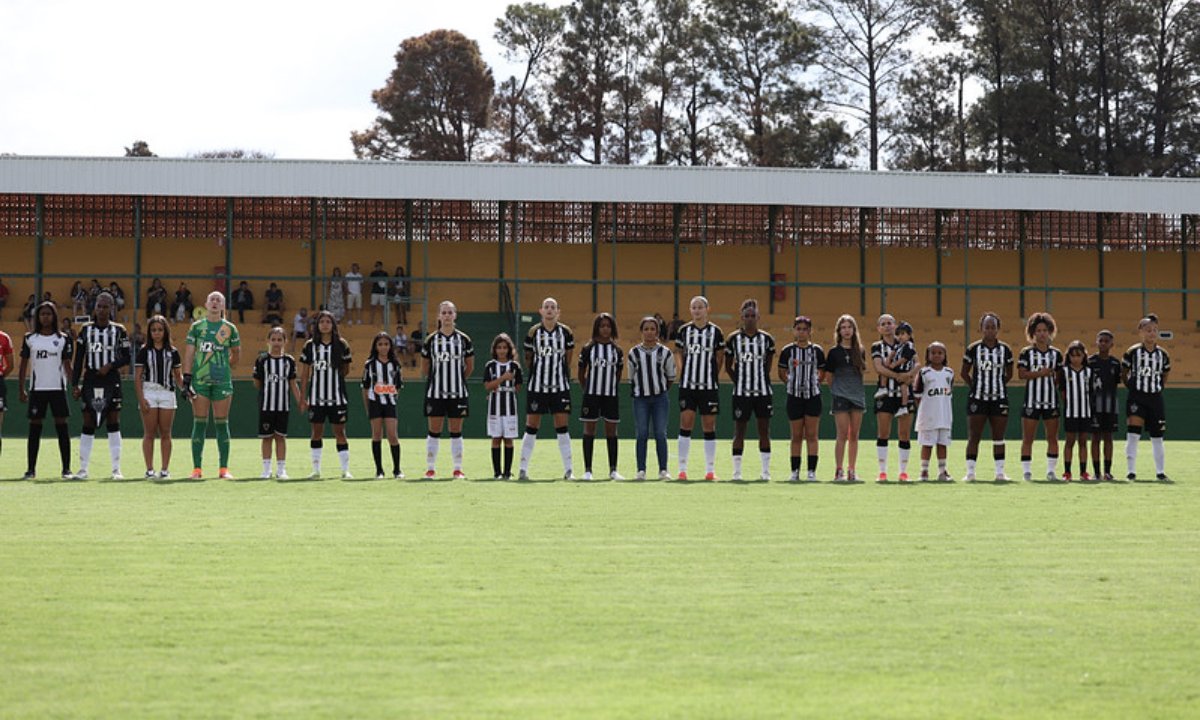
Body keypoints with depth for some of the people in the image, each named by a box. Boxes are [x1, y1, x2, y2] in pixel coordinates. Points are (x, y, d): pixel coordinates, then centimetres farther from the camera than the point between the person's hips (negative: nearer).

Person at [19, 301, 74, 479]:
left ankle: (66, 469, 1)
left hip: (58, 388, -1)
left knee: (62, 427, -3)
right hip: (37, 389, 1)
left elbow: (67, 364, 5)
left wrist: (73, 385, -6)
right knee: (34, 428, 2)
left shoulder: (63, 339, 4)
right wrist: (21, 389, 2)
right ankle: (31, 469, 7)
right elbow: (24, 365, 7)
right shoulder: (29, 338, 5)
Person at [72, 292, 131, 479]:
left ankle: (116, 469, 0)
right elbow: (78, 360, 7)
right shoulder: (86, 330, 6)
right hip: (90, 380, 1)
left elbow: (126, 358, 4)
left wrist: (110, 366, -13)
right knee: (88, 424, 1)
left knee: (113, 424, -2)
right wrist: (76, 385, 1)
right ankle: (83, 469, 4)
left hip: (111, 381, -1)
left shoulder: (119, 331, 3)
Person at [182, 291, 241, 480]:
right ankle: (197, 469, 1)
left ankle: (224, 468, 5)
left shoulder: (230, 328, 6)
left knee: (222, 424, 1)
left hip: (222, 380, 0)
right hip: (200, 379, 0)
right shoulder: (196, 327, 6)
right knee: (199, 423, -1)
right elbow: (189, 353, 2)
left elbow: (236, 353, 17)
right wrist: (186, 378, -5)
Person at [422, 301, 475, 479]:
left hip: (457, 393, 0)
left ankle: (458, 469, 9)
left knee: (456, 432, 4)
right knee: (434, 431, 2)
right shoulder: (431, 340, 0)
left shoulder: (463, 339, 1)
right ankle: (430, 469, 7)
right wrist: (438, 378, 9)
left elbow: (469, 366, 11)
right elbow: (424, 367, 10)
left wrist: (457, 379, 12)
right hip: (435, 392, 0)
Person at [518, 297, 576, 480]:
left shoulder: (566, 332, 2)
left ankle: (569, 470, 2)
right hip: (537, 387, 0)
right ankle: (523, 469, 5)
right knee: (531, 427, 1)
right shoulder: (533, 333, 0)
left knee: (562, 427, -1)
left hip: (560, 386, 0)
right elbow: (528, 359, 11)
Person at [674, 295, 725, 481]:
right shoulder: (684, 331, 6)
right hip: (687, 385, 1)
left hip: (709, 386, -1)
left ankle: (710, 469, 8)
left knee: (709, 427, 2)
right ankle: (682, 469, -1)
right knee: (685, 425, -4)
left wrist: (709, 374, 4)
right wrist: (684, 373, 7)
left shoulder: (715, 332, 2)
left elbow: (719, 358, 9)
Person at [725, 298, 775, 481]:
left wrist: (760, 380, 7)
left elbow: (767, 367, 13)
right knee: (739, 431, 1)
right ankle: (737, 472, 5)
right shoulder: (734, 339, 1)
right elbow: (728, 366, 8)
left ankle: (766, 471, 6)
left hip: (763, 391, 1)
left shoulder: (766, 339, 4)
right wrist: (738, 382, 1)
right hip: (741, 392, -1)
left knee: (764, 430, 2)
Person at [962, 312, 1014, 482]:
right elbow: (965, 373, 6)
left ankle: (1000, 472, 11)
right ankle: (970, 472, 1)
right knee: (974, 436, -2)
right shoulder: (973, 349, -2)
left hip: (999, 398, 2)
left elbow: (1009, 374, 14)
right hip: (977, 398, -2)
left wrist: (998, 385, 4)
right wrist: (974, 387, -2)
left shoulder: (1005, 349, 4)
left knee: (998, 437, 6)